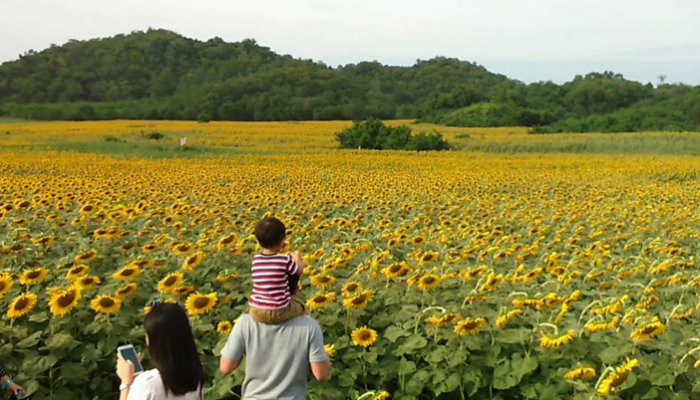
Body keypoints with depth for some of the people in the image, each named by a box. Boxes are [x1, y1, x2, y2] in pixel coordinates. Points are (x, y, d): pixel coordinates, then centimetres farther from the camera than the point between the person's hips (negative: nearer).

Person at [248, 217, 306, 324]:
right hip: (279, 313, -3)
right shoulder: (285, 260, -14)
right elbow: (299, 270, 5)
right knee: (301, 306, 26)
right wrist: (297, 259, 24)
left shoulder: (255, 260, -4)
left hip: (256, 313, 3)